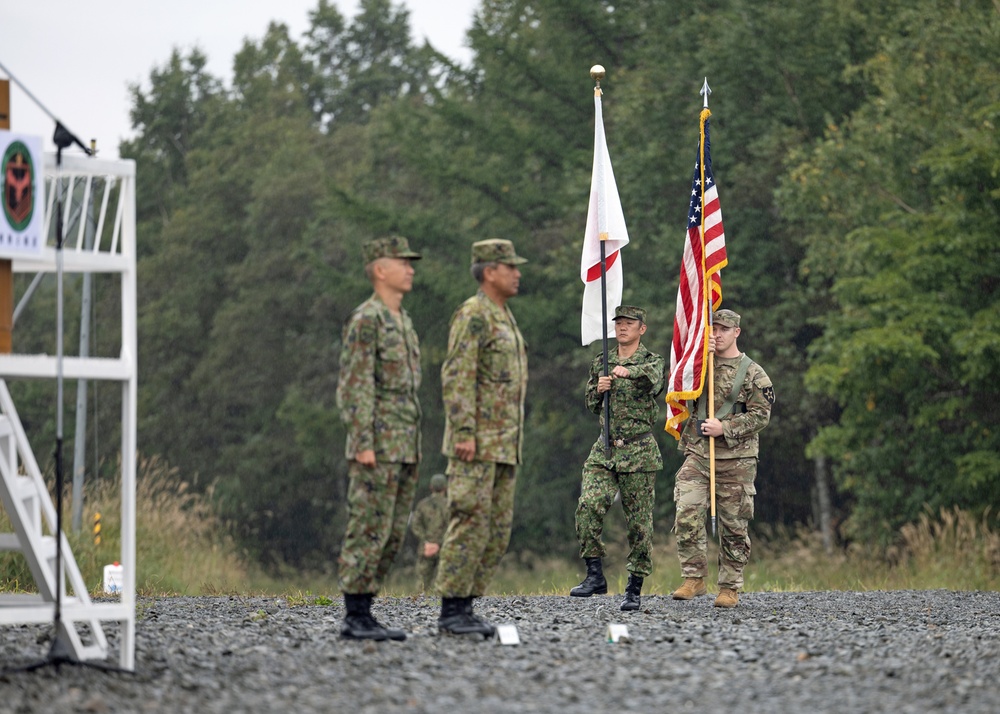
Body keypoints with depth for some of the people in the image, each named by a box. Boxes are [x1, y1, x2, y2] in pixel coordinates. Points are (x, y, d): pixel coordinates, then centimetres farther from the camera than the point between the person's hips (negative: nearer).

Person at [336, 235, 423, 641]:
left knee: (391, 534, 7)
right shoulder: (365, 319, -10)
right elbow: (355, 385, -16)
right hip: (376, 446, -9)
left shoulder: (401, 322, 19)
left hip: (402, 448, 9)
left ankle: (363, 616, 9)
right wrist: (363, 445, -22)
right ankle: (355, 618, -7)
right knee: (369, 531, -9)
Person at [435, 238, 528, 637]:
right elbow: (456, 377, -18)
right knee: (470, 525, -10)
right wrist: (464, 434, -25)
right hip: (475, 444, -9)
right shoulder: (472, 315, -11)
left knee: (496, 530, 6)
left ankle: (465, 609, 8)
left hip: (501, 446, 9)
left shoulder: (502, 319, 20)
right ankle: (451, 613, -7)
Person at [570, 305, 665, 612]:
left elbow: (653, 380, -22)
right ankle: (595, 575, -10)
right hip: (604, 449, 3)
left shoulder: (652, 362, 1)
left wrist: (628, 371, -38)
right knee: (588, 506, -17)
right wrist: (598, 390, -3)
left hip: (639, 452, -3)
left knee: (639, 522, -2)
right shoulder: (601, 363, 14)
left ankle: (634, 589, 5)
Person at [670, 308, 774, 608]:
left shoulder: (753, 373, 0)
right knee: (687, 516, -12)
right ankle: (694, 579, -3)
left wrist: (724, 428, -16)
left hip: (735, 460, -3)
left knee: (733, 527, 2)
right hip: (697, 454, 3)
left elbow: (760, 416, -6)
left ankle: (730, 588, 10)